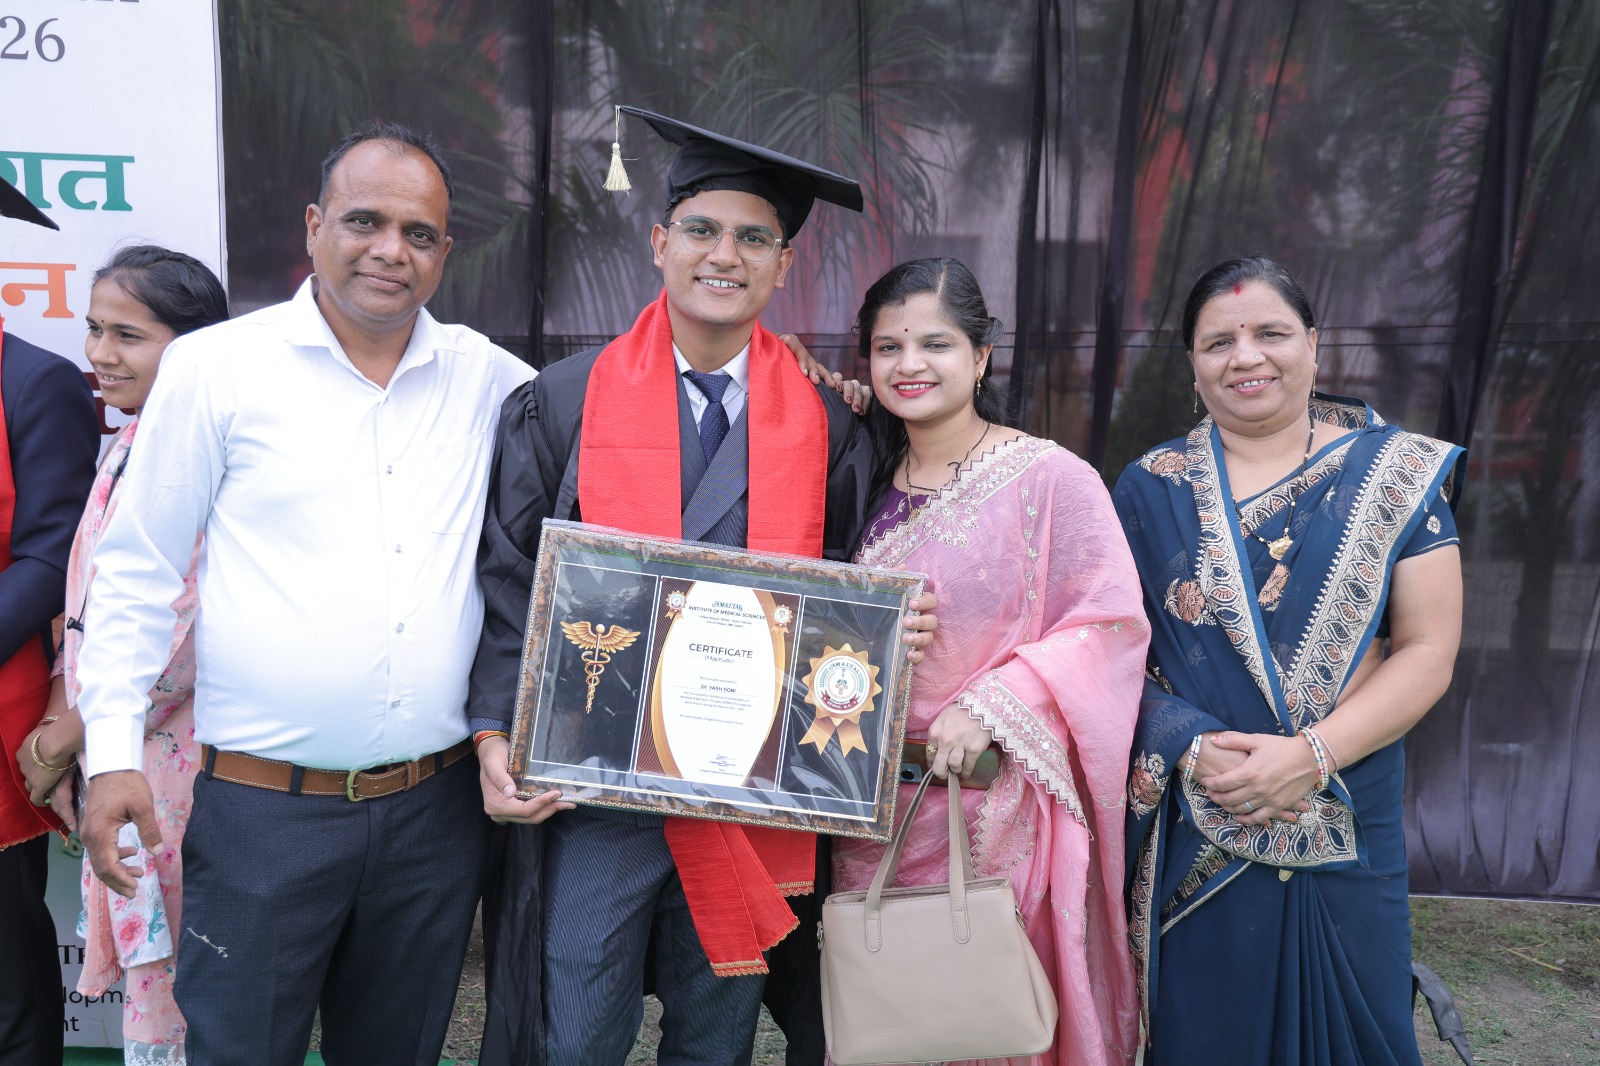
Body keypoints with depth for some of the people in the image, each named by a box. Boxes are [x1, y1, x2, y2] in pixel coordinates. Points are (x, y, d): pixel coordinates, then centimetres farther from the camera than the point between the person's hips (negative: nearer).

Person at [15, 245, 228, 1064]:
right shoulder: (122, 447, 11)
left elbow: (180, 637, -19)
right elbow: (84, 606, 15)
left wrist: (63, 742, -8)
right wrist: (59, 726, 5)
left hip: (173, 762, -8)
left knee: (171, 998, 6)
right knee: (142, 979, 19)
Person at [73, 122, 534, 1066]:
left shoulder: (485, 376, 4)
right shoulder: (217, 367, -3)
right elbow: (138, 571, 1)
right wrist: (114, 751, -3)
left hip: (435, 807, 3)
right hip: (263, 807, -2)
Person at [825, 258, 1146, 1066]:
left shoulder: (1051, 478, -9)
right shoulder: (872, 482, 9)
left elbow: (1112, 623, -13)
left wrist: (991, 705, -22)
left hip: (998, 811, -5)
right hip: (876, 811, 5)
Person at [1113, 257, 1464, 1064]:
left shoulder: (1397, 474, 0)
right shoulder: (1150, 488, 2)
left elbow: (1428, 650, -4)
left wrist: (1311, 755, -16)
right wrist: (1189, 746, -16)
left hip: (1347, 832, 0)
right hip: (1192, 835, 0)